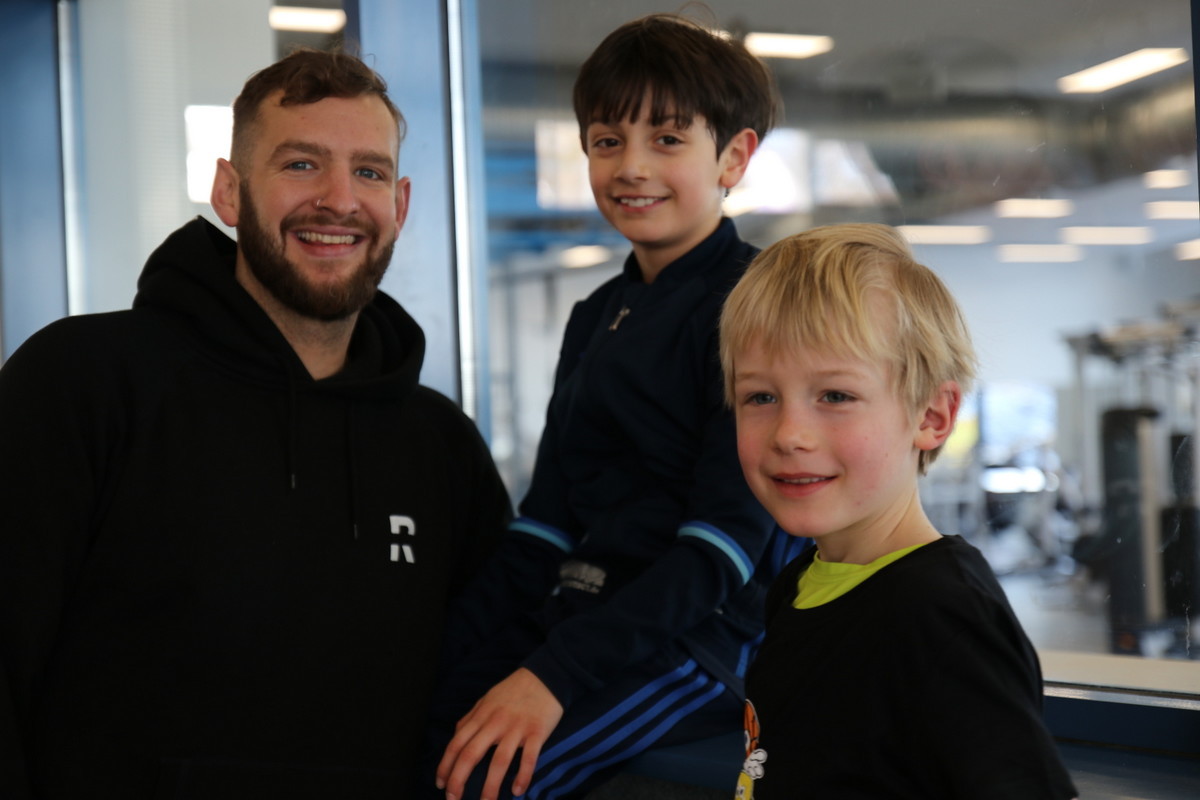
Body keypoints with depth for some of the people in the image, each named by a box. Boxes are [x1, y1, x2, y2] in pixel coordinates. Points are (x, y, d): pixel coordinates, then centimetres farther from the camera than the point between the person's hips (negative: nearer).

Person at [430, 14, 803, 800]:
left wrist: (556, 673, -21)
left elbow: (726, 537, -14)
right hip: (575, 614, 7)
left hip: (696, 638, -7)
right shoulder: (595, 319, 18)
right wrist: (463, 662, 2)